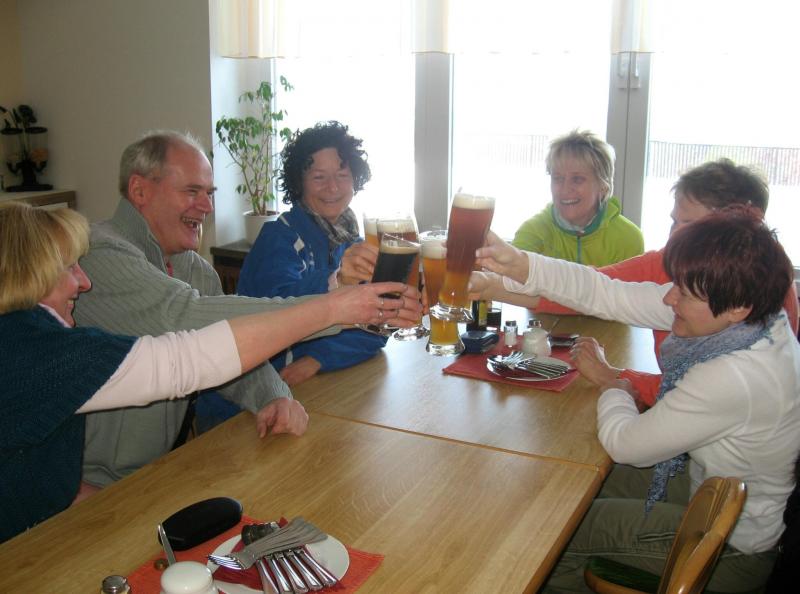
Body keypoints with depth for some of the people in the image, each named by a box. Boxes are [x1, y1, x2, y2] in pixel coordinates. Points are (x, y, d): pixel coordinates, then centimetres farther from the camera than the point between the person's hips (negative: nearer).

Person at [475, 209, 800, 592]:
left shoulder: (737, 377, -39)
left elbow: (624, 443, -25)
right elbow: (609, 295, -12)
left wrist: (615, 389, -4)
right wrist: (518, 266, -20)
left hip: (732, 548, -8)